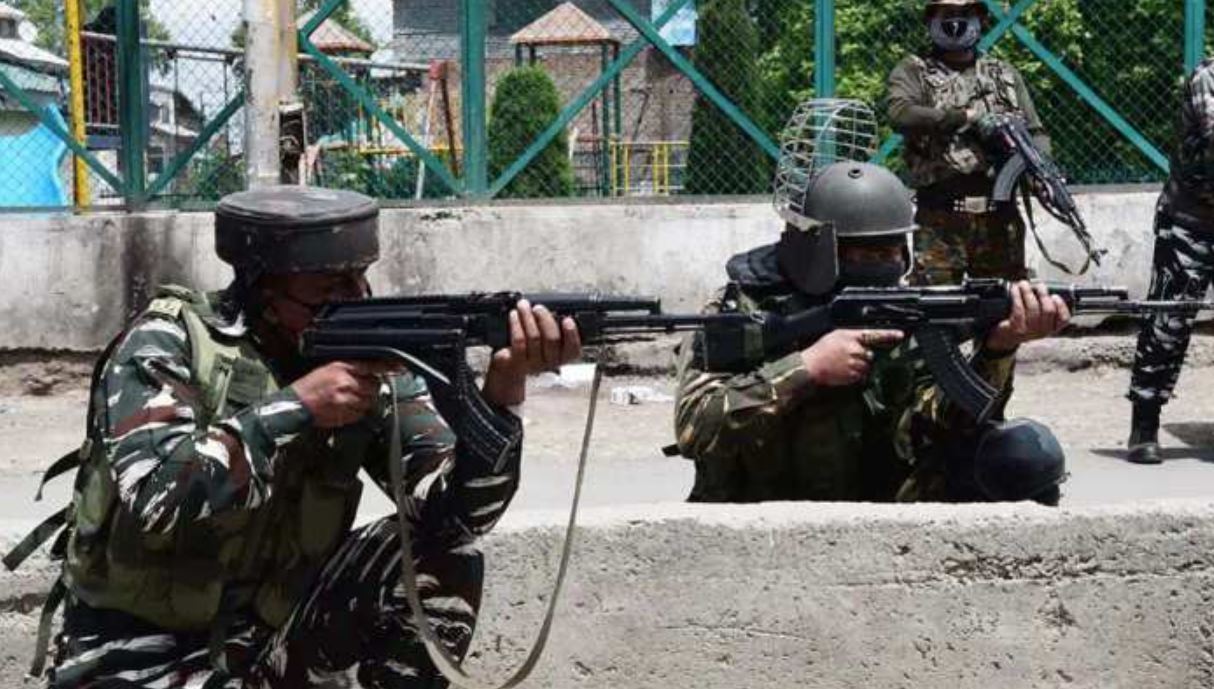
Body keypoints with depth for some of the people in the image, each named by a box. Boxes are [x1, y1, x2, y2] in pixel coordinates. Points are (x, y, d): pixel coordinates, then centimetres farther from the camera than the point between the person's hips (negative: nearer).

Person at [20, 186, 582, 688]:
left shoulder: (370, 360, -4)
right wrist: (293, 408, -27)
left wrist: (501, 394, -29)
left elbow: (457, 512, -12)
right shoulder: (171, 343, -13)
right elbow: (152, 499, -27)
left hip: (273, 634, 5)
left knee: (444, 554, -12)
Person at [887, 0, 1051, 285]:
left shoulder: (1005, 75, 19)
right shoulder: (913, 71, 8)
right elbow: (901, 114, -12)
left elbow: (1035, 133, 15)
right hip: (939, 219, -3)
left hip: (1000, 218, 3)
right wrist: (965, 117, -15)